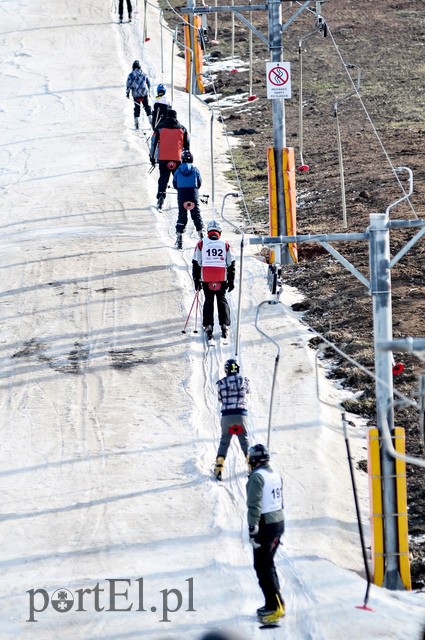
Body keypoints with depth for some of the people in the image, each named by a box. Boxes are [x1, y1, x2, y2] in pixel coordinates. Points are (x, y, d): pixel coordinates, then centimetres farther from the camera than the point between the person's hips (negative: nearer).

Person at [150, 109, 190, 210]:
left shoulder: (160, 128, 3)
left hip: (163, 159, -1)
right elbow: (187, 145, 13)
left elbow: (154, 143, 4)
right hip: (178, 159, 1)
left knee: (163, 178, 3)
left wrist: (152, 157, 11)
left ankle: (161, 194, -19)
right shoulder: (182, 129, 7)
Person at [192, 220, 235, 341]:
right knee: (222, 300, 12)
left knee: (208, 301, 8)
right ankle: (225, 325, 3)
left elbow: (196, 263, 3)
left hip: (206, 279, -1)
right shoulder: (225, 245, 5)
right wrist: (231, 281, 14)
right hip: (222, 279, 1)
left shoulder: (201, 244, 2)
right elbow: (231, 264, 7)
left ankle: (208, 326, -2)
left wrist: (196, 280, 8)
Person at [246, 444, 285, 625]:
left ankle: (275, 607, -10)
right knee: (268, 564, 18)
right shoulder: (275, 474, 10)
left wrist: (252, 530, -19)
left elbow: (255, 505, -20)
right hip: (279, 522, 9)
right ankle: (274, 603, 21)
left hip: (265, 524, -9)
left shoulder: (257, 476, -16)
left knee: (263, 566, -5)